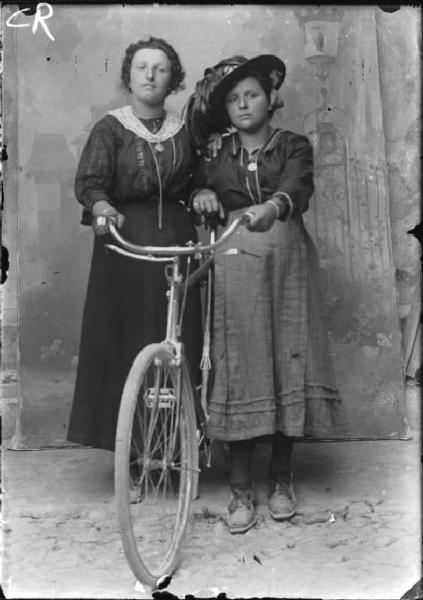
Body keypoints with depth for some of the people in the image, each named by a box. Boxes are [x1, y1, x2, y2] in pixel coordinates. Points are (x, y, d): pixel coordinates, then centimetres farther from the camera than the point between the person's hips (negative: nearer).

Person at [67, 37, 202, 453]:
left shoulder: (184, 131, 12)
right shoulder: (110, 129, 2)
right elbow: (88, 182, -9)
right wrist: (101, 207, -28)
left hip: (176, 242, 3)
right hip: (124, 240, -2)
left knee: (180, 342, 0)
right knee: (124, 341, -4)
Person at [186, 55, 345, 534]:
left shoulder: (293, 147, 7)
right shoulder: (215, 155, 15)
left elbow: (297, 188, -12)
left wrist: (272, 207, -34)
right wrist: (200, 195, -13)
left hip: (286, 262, 0)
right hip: (233, 265, 1)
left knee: (287, 361, 0)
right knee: (238, 367, -4)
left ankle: (281, 479, 16)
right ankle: (241, 490, 4)